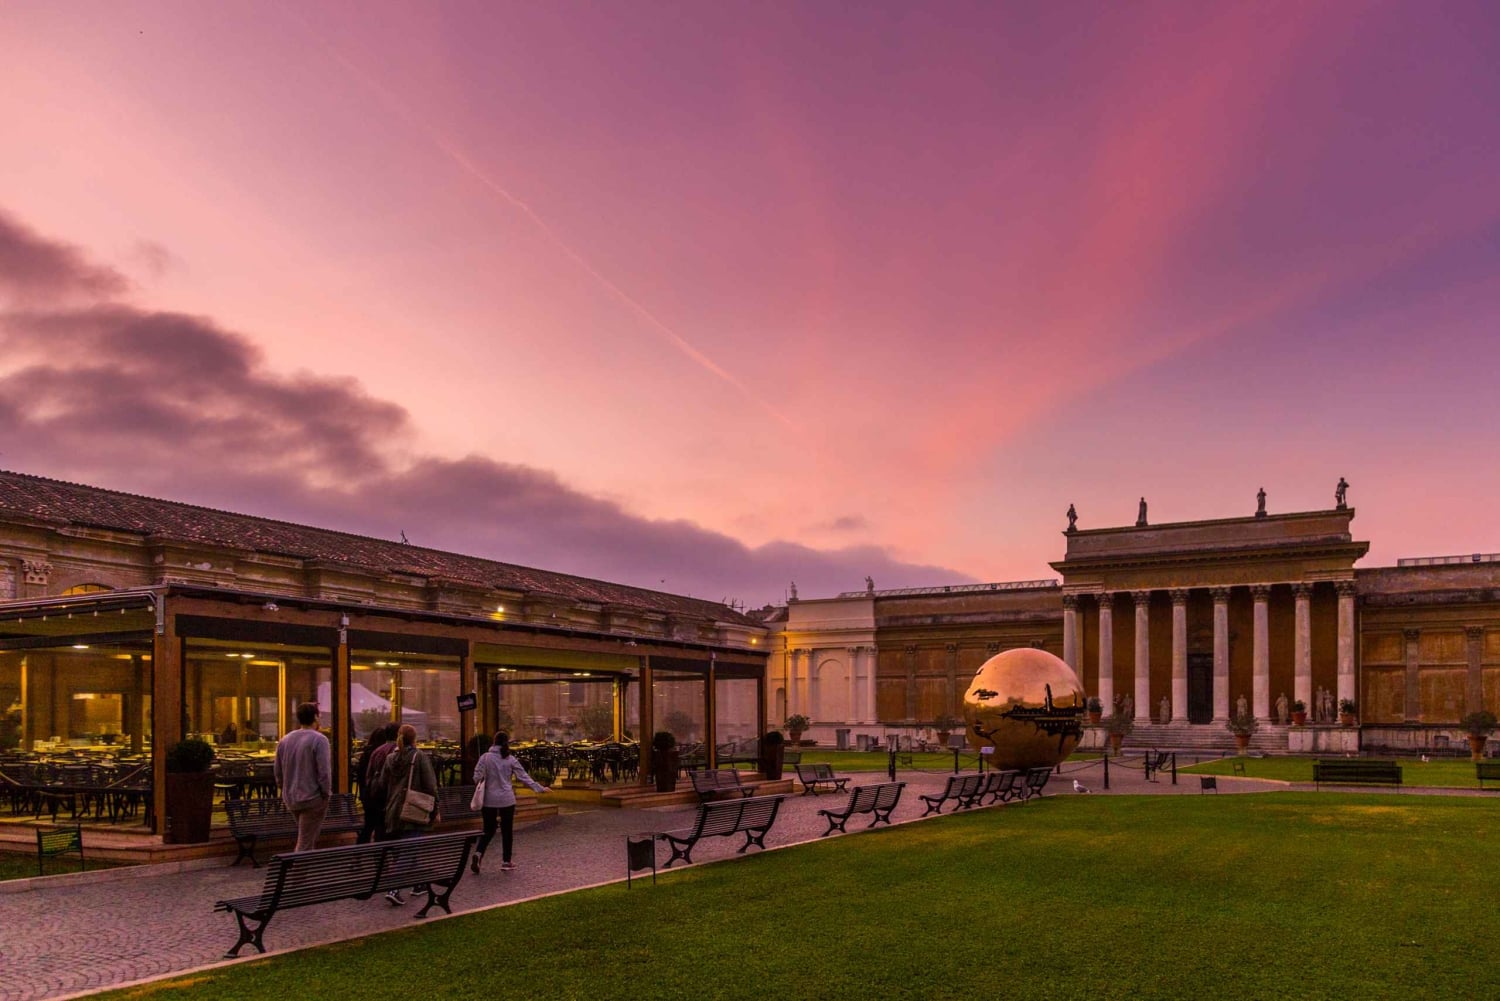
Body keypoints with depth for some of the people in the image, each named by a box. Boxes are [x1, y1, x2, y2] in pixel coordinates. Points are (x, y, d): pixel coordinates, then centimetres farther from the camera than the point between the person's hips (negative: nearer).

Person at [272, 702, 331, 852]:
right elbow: (324, 772, -18)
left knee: (309, 839, 22)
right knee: (305, 844, -5)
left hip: (291, 799, 7)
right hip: (313, 799, -7)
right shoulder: (319, 740, -14)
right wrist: (326, 793, -7)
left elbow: (278, 772, 12)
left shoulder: (284, 740, 7)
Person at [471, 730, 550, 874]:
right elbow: (524, 777, -2)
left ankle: (478, 854, -10)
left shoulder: (485, 757, -4)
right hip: (507, 799, -1)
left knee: (488, 830, 13)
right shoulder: (511, 759, -3)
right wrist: (540, 788, 7)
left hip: (489, 799, 1)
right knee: (507, 830, 10)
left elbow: (477, 777, -7)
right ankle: (506, 862, 14)